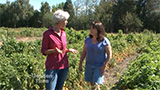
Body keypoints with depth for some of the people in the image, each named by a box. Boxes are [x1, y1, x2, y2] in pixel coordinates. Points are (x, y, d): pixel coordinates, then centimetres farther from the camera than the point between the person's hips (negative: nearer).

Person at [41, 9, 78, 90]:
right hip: (52, 67, -6)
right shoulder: (47, 33, -11)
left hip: (64, 66, 6)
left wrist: (69, 50, 0)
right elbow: (44, 51, -8)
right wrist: (55, 50, -24)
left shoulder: (63, 33, 7)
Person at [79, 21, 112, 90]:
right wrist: (80, 63, 4)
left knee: (96, 84, -8)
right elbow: (84, 52, 7)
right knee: (91, 82, 13)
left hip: (99, 66, -4)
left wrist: (104, 66, -15)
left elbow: (109, 55, -9)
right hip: (89, 65, 4)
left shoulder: (104, 41, -14)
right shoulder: (88, 39, -1)